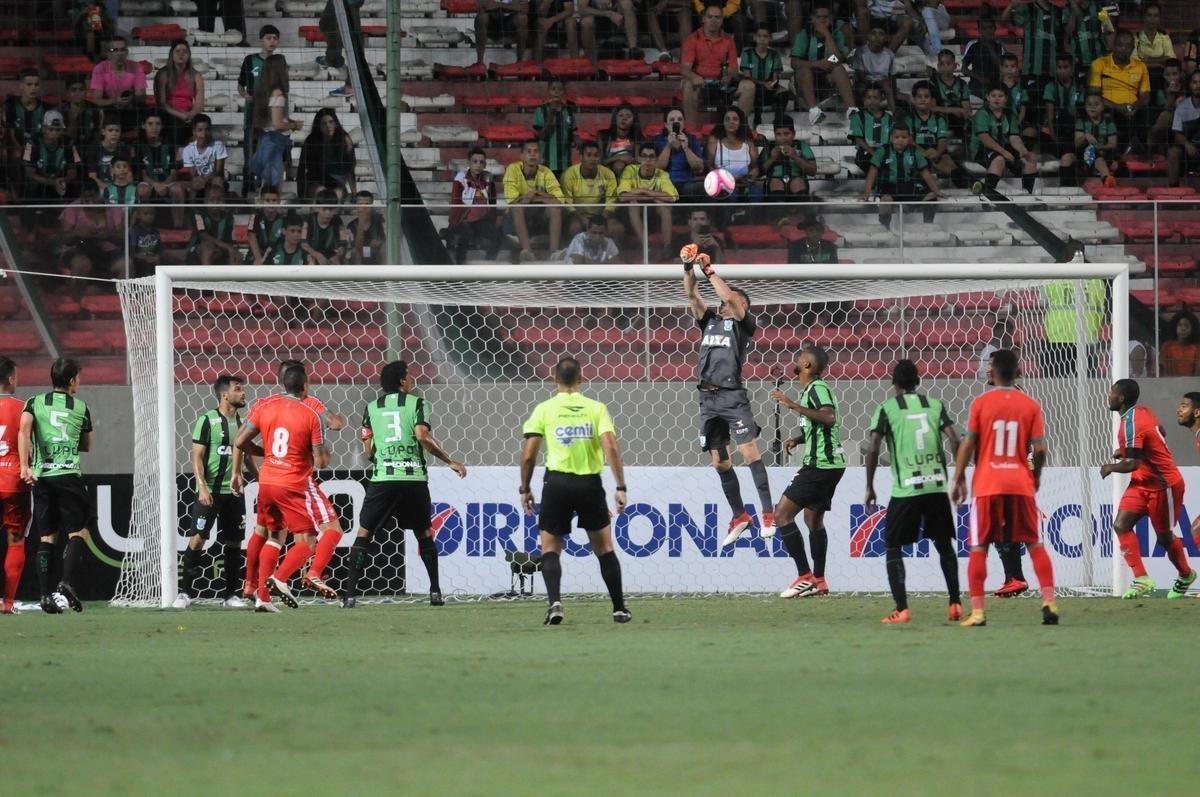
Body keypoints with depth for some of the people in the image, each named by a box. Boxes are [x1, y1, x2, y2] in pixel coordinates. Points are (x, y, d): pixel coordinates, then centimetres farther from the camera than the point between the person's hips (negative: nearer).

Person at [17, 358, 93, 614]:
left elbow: (24, 430, -10)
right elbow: (87, 446, 17)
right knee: (78, 532, 3)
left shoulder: (35, 403, 8)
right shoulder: (81, 408, 6)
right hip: (69, 475, -3)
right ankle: (67, 582, -17)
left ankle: (45, 594, 0)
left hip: (41, 477, 3)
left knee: (46, 537, 7)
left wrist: (25, 466, -16)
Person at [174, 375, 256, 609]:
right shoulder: (208, 421, -6)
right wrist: (202, 487, -19)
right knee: (197, 538, -8)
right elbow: (197, 456, -9)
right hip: (209, 492, -5)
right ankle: (185, 592, -3)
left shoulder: (242, 423, 11)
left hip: (234, 492, 5)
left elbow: (248, 458, 20)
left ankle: (231, 594, 13)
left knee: (234, 542, 6)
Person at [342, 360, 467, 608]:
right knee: (424, 534, 17)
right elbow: (423, 436, -10)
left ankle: (350, 595, -7)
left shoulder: (371, 408, 12)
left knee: (363, 533, 4)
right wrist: (450, 461, -3)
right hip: (414, 479, 0)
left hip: (382, 478, 0)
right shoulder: (415, 403, 4)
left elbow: (368, 451, 11)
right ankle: (435, 592, 15)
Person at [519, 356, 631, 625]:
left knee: (550, 548, 7)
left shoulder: (544, 409, 3)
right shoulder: (596, 408, 4)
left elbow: (528, 454, -1)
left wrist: (525, 489, 11)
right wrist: (621, 487, -7)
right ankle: (619, 609, 17)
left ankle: (554, 601, -16)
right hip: (590, 483, 1)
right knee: (604, 549, 15)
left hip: (557, 482, -1)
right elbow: (611, 447, -8)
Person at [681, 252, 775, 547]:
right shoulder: (710, 320, 19)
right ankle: (739, 516, 18)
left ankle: (768, 514, -15)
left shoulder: (744, 323, 3)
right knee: (719, 461, 8)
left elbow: (730, 297, -11)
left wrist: (709, 270, -6)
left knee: (749, 452, -13)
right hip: (708, 398, 7)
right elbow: (691, 295, 13)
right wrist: (688, 268, -1)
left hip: (732, 395, -7)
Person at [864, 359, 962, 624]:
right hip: (937, 485, 3)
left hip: (905, 489, -3)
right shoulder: (934, 405, 9)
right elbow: (954, 441, 0)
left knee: (892, 547, 7)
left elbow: (873, 449, -6)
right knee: (945, 544, 19)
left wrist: (869, 488, 2)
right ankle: (955, 605, 14)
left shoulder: (887, 408, 1)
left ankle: (902, 610, -5)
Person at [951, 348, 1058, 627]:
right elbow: (1040, 449, -2)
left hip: (987, 485, -2)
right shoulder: (1031, 405, 2)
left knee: (978, 548, 4)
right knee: (1035, 544, 10)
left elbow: (967, 445, -5)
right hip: (1021, 484, 2)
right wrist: (1036, 476, 16)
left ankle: (977, 611, -1)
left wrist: (959, 480, 4)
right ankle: (1049, 601, 0)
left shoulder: (981, 404, -3)